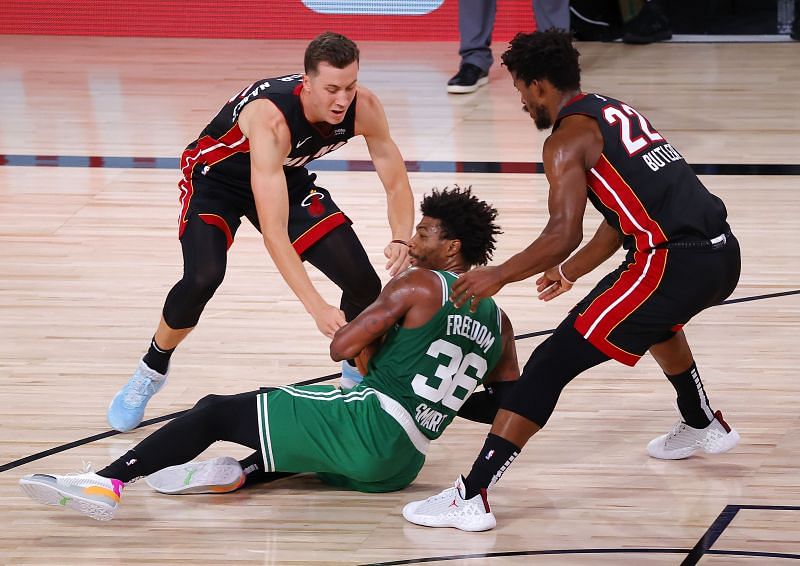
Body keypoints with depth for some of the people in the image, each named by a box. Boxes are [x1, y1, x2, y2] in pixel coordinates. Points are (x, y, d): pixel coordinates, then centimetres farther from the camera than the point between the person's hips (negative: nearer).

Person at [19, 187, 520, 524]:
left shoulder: (419, 285, -4)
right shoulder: (499, 323, 16)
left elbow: (342, 347, -7)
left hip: (368, 427, -8)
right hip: (400, 467, 8)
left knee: (215, 411, -4)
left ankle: (108, 482, -13)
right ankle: (244, 474, 10)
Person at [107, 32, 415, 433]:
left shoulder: (364, 109, -27)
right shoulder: (270, 118, -43)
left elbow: (396, 183, -13)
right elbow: (273, 231, -46)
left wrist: (402, 241, -35)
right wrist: (317, 308, -53)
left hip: (288, 175, 5)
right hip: (215, 176, -5)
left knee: (364, 283, -8)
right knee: (202, 278, -29)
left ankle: (357, 371, 22)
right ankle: (151, 372, 0)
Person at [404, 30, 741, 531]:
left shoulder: (567, 138, -4)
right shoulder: (619, 112, 23)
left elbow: (564, 234, -14)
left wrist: (498, 276, -2)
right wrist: (570, 272, 39)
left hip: (674, 263, -9)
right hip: (722, 252, 9)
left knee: (551, 364, -6)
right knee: (655, 316, 43)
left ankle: (472, 498, -11)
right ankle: (703, 426, 59)